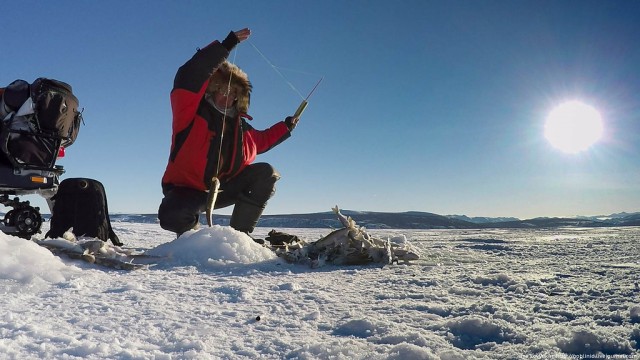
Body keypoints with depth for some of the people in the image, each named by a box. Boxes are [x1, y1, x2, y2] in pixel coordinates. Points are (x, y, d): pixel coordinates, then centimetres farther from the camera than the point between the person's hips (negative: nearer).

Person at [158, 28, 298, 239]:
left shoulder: (239, 125, 9)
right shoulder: (193, 112, -9)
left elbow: (260, 141, 27)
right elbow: (188, 77, -26)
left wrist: (285, 127, 16)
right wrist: (225, 46, -32)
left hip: (223, 188, 5)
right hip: (187, 191, -5)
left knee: (265, 173, -11)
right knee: (172, 216, -36)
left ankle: (240, 234, -9)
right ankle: (194, 232, 4)